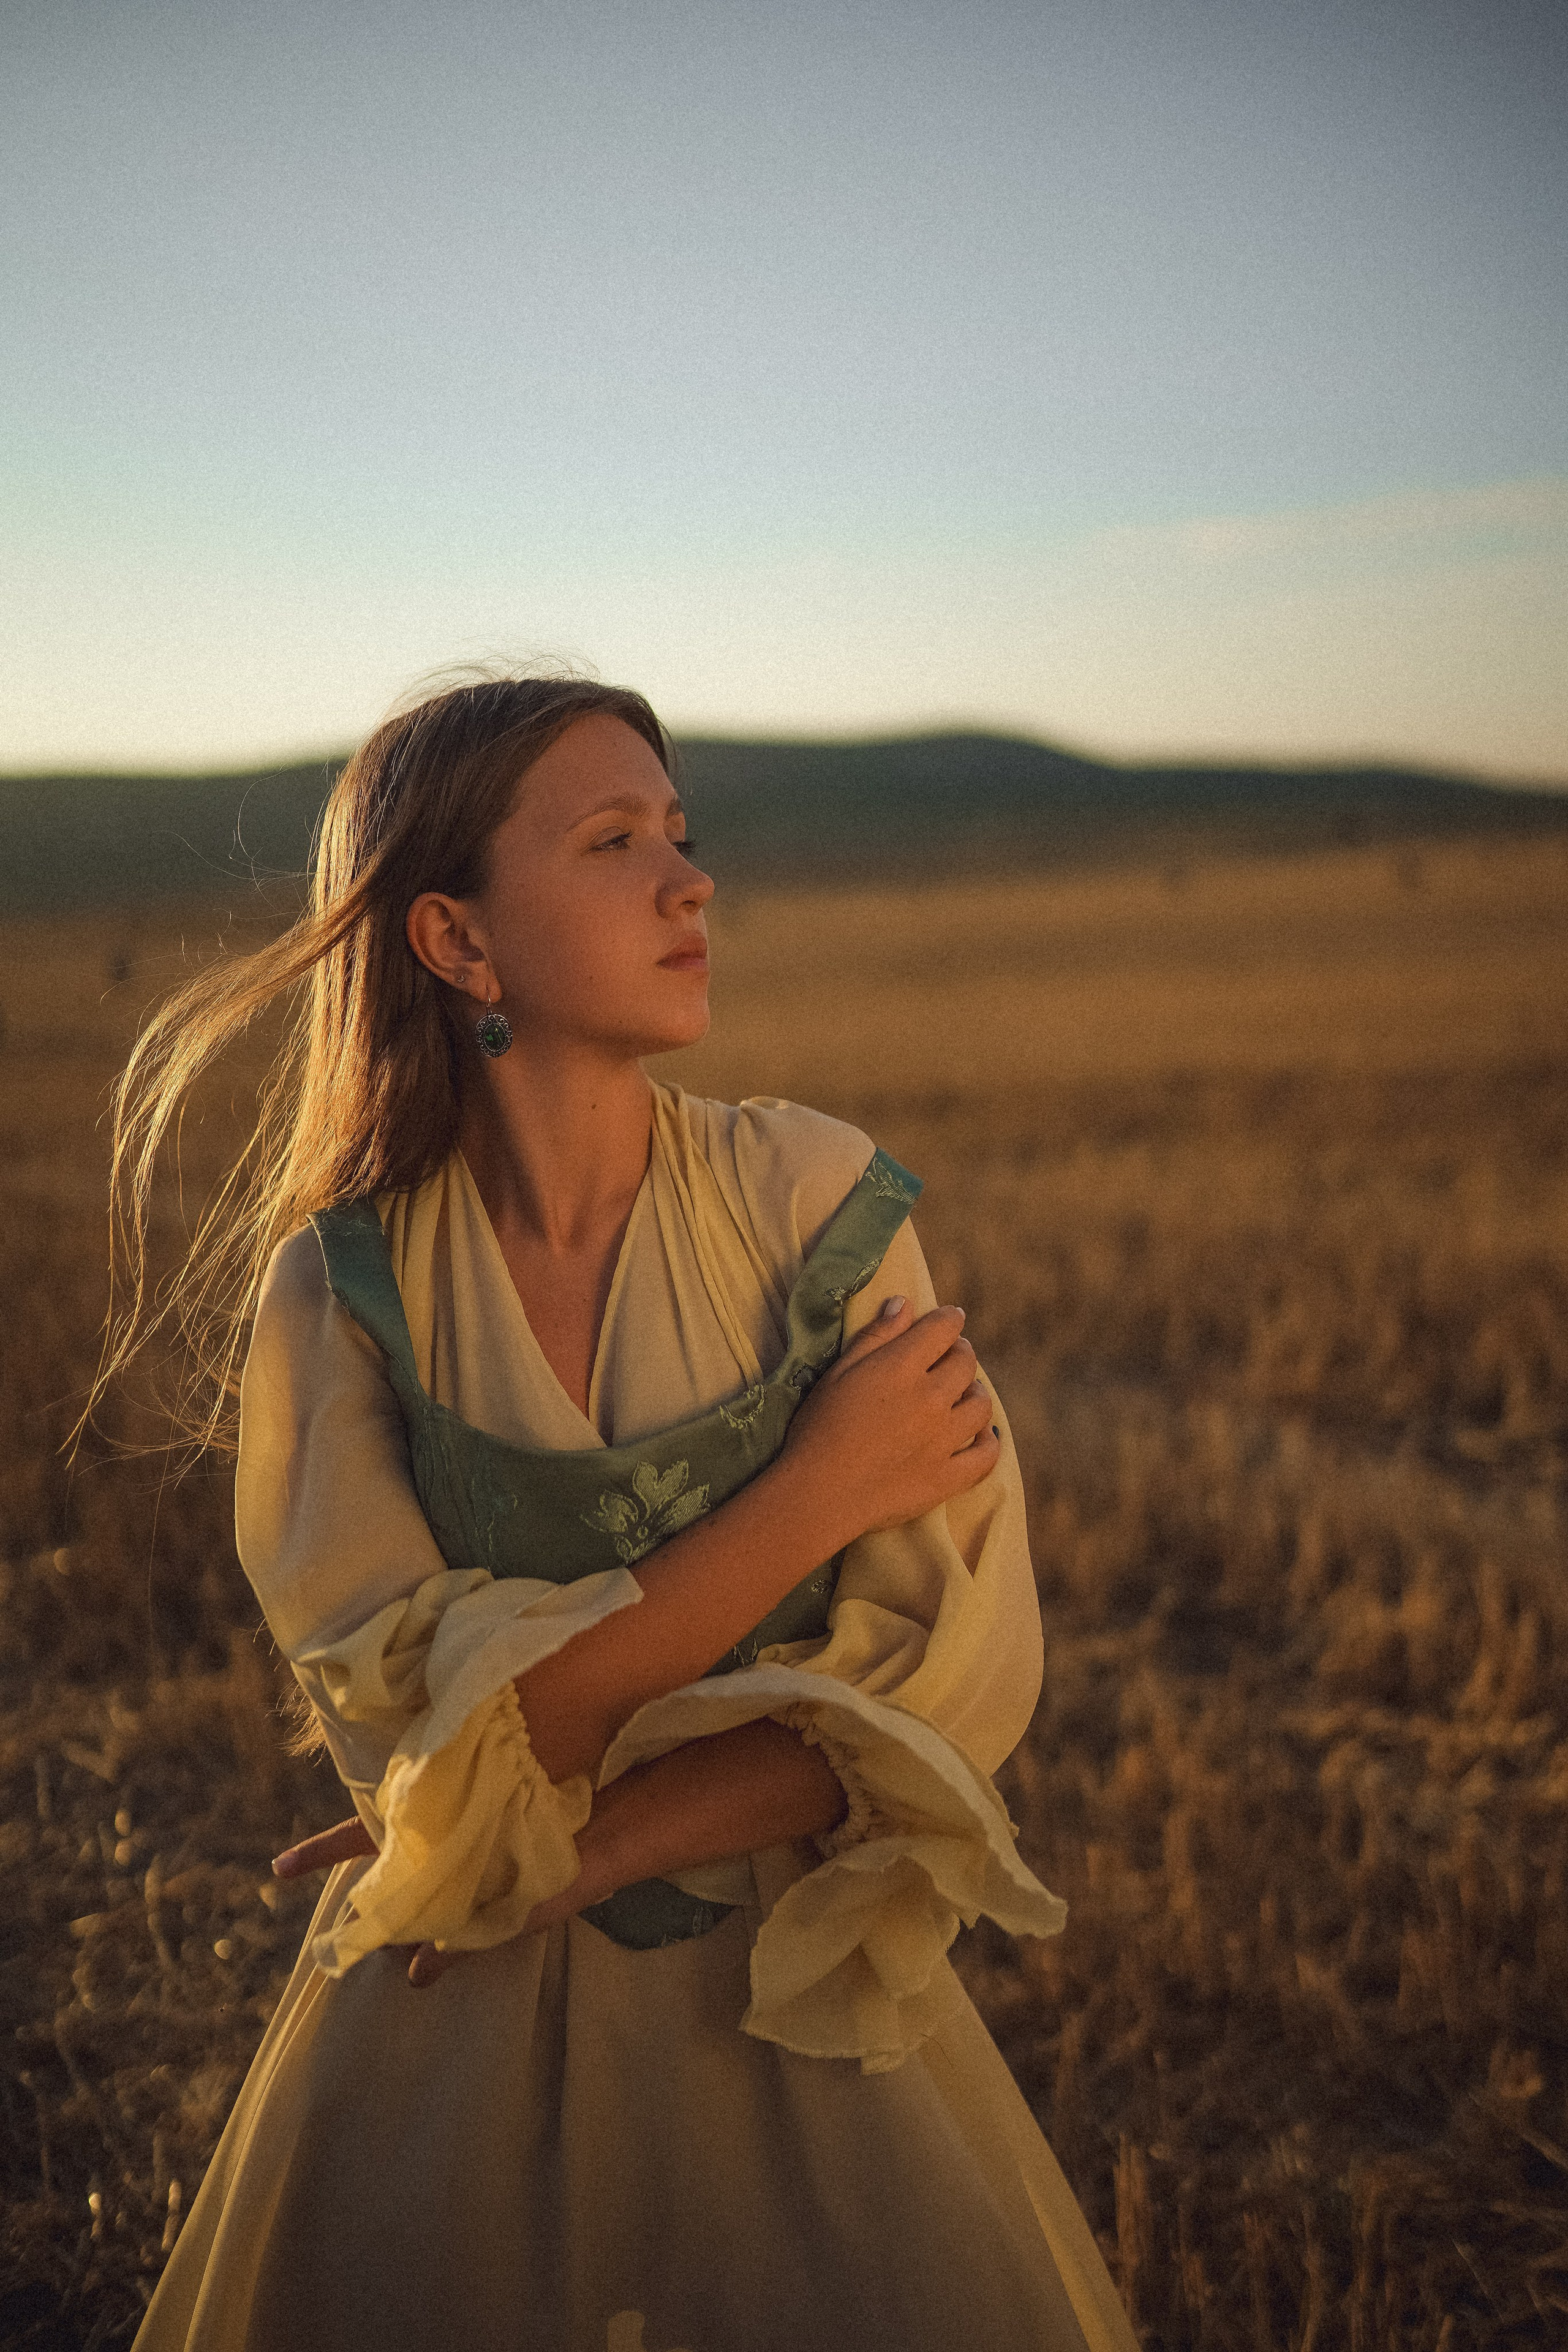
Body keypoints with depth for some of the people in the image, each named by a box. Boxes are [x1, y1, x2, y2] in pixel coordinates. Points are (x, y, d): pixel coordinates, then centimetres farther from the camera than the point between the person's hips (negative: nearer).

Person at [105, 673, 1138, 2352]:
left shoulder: (821, 1207, -9)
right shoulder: (339, 1284, -10)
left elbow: (959, 1676, -12)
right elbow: (432, 1732, -18)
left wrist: (570, 1853, -16)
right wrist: (813, 1490, -21)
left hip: (797, 2016, 1)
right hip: (452, 2044, -1)